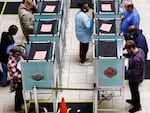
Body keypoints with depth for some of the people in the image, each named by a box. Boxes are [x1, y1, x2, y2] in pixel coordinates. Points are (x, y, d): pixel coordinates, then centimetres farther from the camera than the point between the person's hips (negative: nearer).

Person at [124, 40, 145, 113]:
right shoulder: (140, 50, -12)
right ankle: (134, 101, 55)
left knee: (134, 91, 16)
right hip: (138, 76, 9)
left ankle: (137, 106, 39)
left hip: (135, 78, -9)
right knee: (134, 90, 31)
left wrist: (125, 71, -25)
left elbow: (135, 72, -33)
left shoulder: (136, 59, -41)